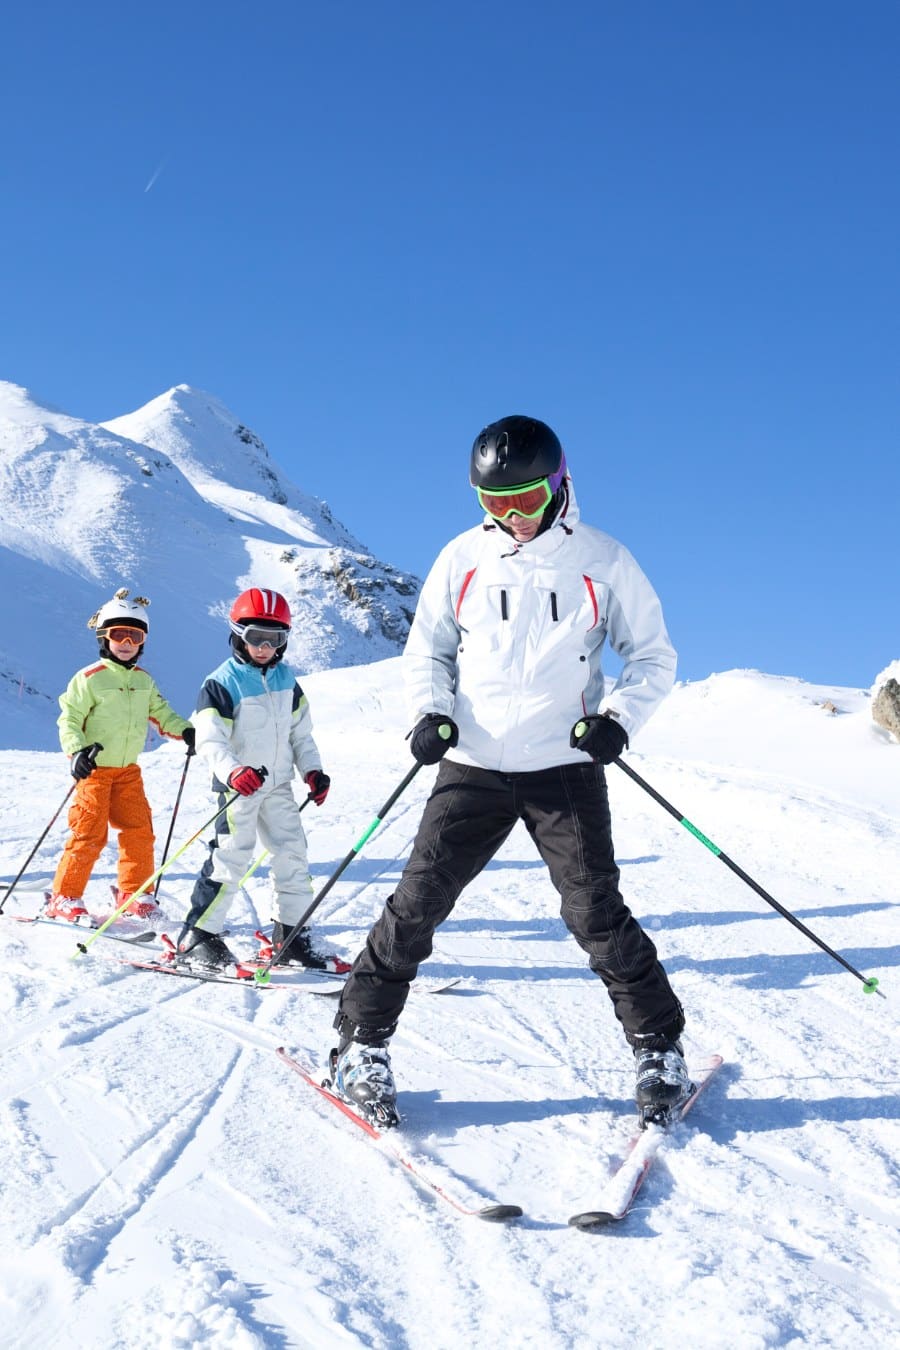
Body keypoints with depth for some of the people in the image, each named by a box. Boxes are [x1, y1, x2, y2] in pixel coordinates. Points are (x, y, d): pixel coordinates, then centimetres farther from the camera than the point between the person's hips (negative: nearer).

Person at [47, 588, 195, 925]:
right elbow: (68, 719, -10)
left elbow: (160, 712, 19)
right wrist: (77, 751, -25)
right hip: (94, 769, -6)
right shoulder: (89, 678, -10)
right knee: (89, 833, -7)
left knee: (139, 829, 3)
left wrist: (185, 730, 3)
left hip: (128, 770, 6)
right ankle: (64, 898, 4)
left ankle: (134, 893, 16)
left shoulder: (144, 680, 8)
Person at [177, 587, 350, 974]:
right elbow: (209, 739, -20)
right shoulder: (222, 684, -12)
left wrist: (312, 770, 4)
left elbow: (300, 732, 16)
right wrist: (233, 772, -37)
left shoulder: (286, 680, 8)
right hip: (238, 787, -6)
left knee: (293, 855, 6)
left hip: (278, 785, 7)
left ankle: (290, 936, 16)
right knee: (230, 858, -11)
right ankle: (196, 938, -3)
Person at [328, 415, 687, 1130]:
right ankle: (362, 1047, 12)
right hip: (474, 766, 2)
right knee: (419, 902, -2)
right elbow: (428, 648, 14)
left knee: (598, 915, -3)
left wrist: (619, 718, -10)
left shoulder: (603, 561, -1)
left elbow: (654, 656, 7)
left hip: (565, 768, -1)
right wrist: (430, 712, -5)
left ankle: (660, 1052, 14)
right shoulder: (464, 557, 3)